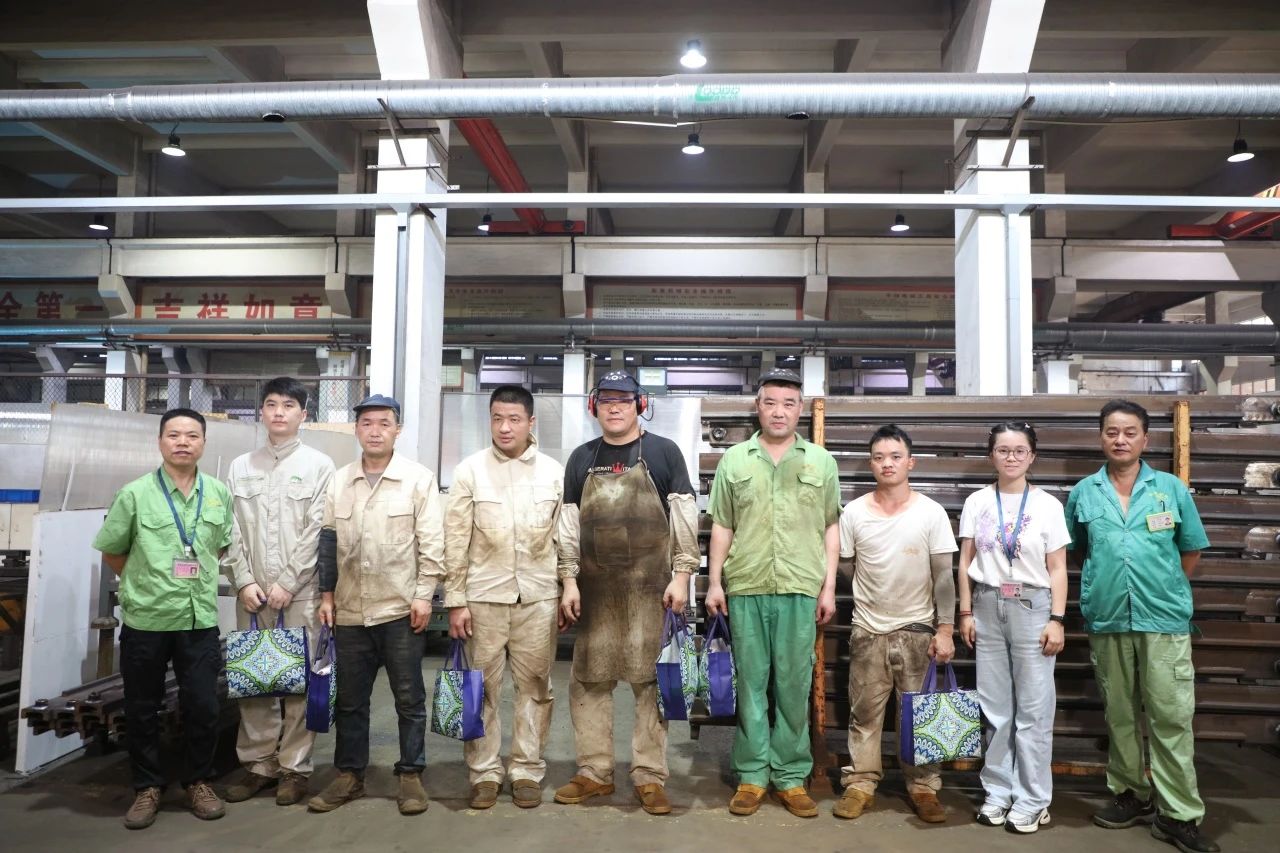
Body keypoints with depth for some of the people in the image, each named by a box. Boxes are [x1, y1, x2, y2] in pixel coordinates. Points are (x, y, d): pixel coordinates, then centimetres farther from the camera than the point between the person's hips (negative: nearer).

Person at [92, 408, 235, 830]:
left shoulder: (219, 494, 2)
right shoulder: (135, 494, -6)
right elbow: (111, 553, 3)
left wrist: (198, 577, 8)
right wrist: (147, 582, 4)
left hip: (200, 620, 2)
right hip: (145, 620, -1)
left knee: (203, 707, 6)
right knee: (141, 710, 10)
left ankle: (198, 782, 25)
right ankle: (148, 787, 27)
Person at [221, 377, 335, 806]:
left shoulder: (319, 465, 0)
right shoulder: (240, 466, 11)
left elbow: (318, 531, -6)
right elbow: (232, 531, 7)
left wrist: (287, 583, -10)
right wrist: (244, 581, -4)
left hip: (301, 591, -3)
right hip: (253, 592, 3)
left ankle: (294, 768, 13)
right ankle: (258, 763, 22)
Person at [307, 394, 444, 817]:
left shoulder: (419, 478, -4)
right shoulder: (338, 481, 7)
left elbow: (431, 542, -5)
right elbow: (328, 542, 11)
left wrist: (424, 595, -9)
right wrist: (327, 594, 7)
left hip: (401, 608, -3)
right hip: (350, 609, 4)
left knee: (409, 698, 6)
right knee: (350, 699, 13)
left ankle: (411, 775, 20)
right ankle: (349, 775, 27)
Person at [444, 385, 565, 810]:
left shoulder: (555, 472, 2)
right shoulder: (469, 470, -1)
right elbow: (456, 540, -1)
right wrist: (455, 600, -4)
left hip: (538, 596, 1)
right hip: (483, 595, 0)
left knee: (534, 687, 8)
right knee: (483, 688, 7)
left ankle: (527, 771, 22)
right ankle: (484, 773, 21)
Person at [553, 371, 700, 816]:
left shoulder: (663, 451, 1)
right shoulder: (582, 458, 10)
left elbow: (685, 517, 0)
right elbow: (569, 525, 9)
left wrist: (681, 574, -7)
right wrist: (569, 580, 3)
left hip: (649, 586, -3)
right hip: (596, 586, 3)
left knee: (651, 679, 2)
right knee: (589, 679, 8)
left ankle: (650, 776, 14)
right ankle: (594, 772, 22)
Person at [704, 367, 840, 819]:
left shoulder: (821, 461, 8)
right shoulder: (734, 459, 7)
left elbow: (831, 529, 9)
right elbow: (722, 527, 8)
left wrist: (829, 587, 4)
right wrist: (714, 582, 3)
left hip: (800, 589, 0)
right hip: (745, 587, 0)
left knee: (795, 685, 6)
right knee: (750, 683, 7)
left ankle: (791, 776, 18)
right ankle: (752, 775, 18)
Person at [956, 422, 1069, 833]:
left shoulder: (1047, 505, 0)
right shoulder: (977, 502, 5)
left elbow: (1057, 569, 1)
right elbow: (965, 562, 7)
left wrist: (1056, 619, -6)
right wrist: (966, 612, 3)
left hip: (1032, 607, -2)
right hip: (987, 607, 2)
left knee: (1034, 707, 1)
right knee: (994, 707, 8)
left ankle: (1032, 799, 13)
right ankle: (997, 791, 19)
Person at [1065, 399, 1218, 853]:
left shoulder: (1171, 488, 2)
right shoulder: (1083, 492, 5)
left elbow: (1191, 550, 9)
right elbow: (1077, 551, 16)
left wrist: (1164, 589, 7)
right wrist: (1106, 581, 9)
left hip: (1164, 619, -2)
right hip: (1107, 620, 2)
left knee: (1171, 715, -1)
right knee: (1119, 713, 12)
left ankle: (1178, 814, 8)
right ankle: (1132, 794, 26)